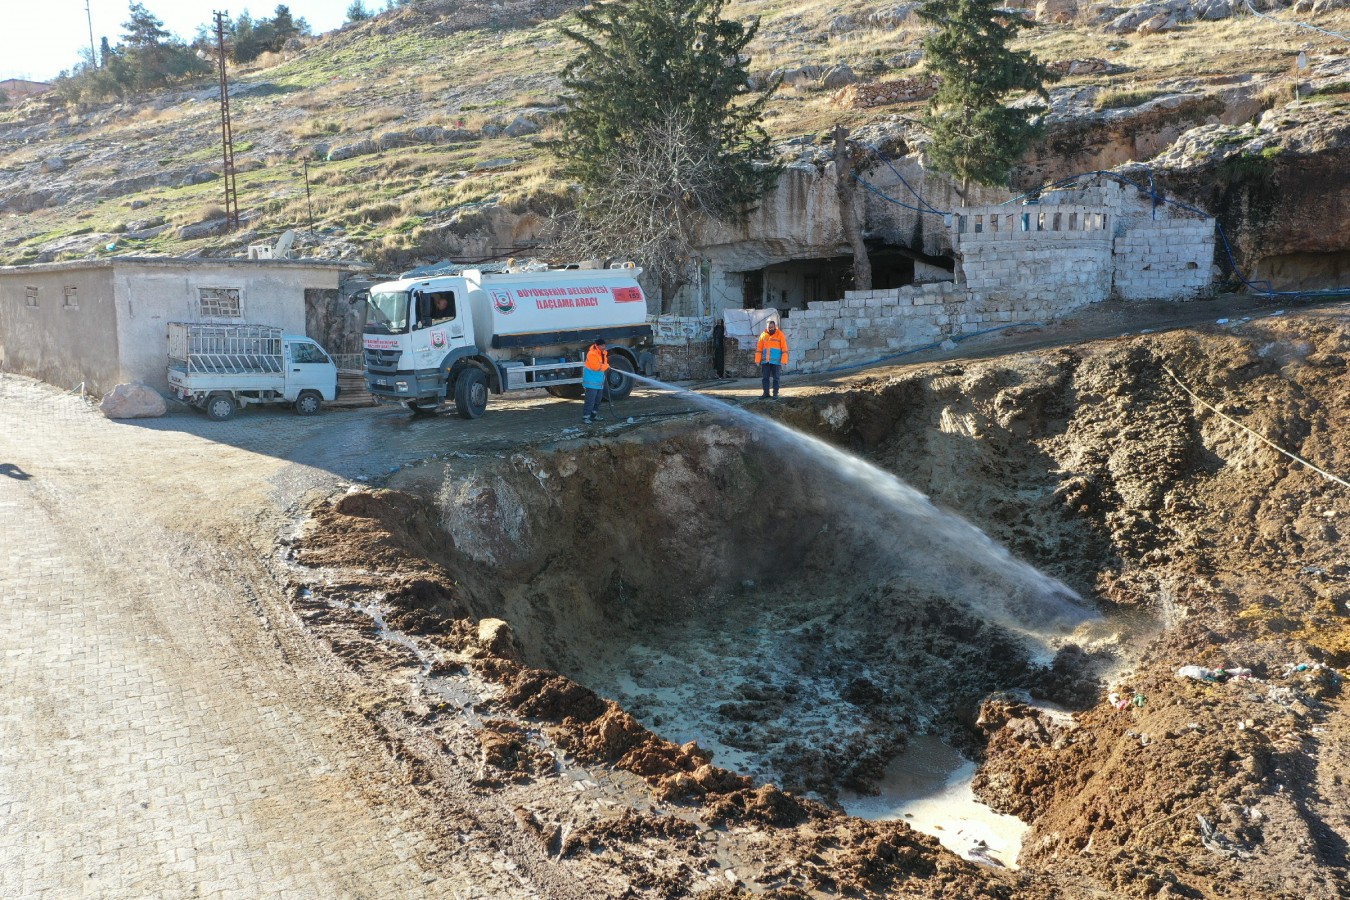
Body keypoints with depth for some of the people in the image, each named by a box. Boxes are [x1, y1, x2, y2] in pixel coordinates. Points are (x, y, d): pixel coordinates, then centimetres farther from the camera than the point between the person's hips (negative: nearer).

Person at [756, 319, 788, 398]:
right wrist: (758, 360, 1)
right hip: (765, 361, 3)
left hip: (776, 361, -3)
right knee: (765, 377, 3)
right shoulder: (763, 335, 6)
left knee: (775, 378, 3)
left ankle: (775, 393, 10)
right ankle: (766, 393, 12)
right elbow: (759, 349, 8)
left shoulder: (780, 335, -3)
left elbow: (784, 349, -5)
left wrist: (783, 361, -12)